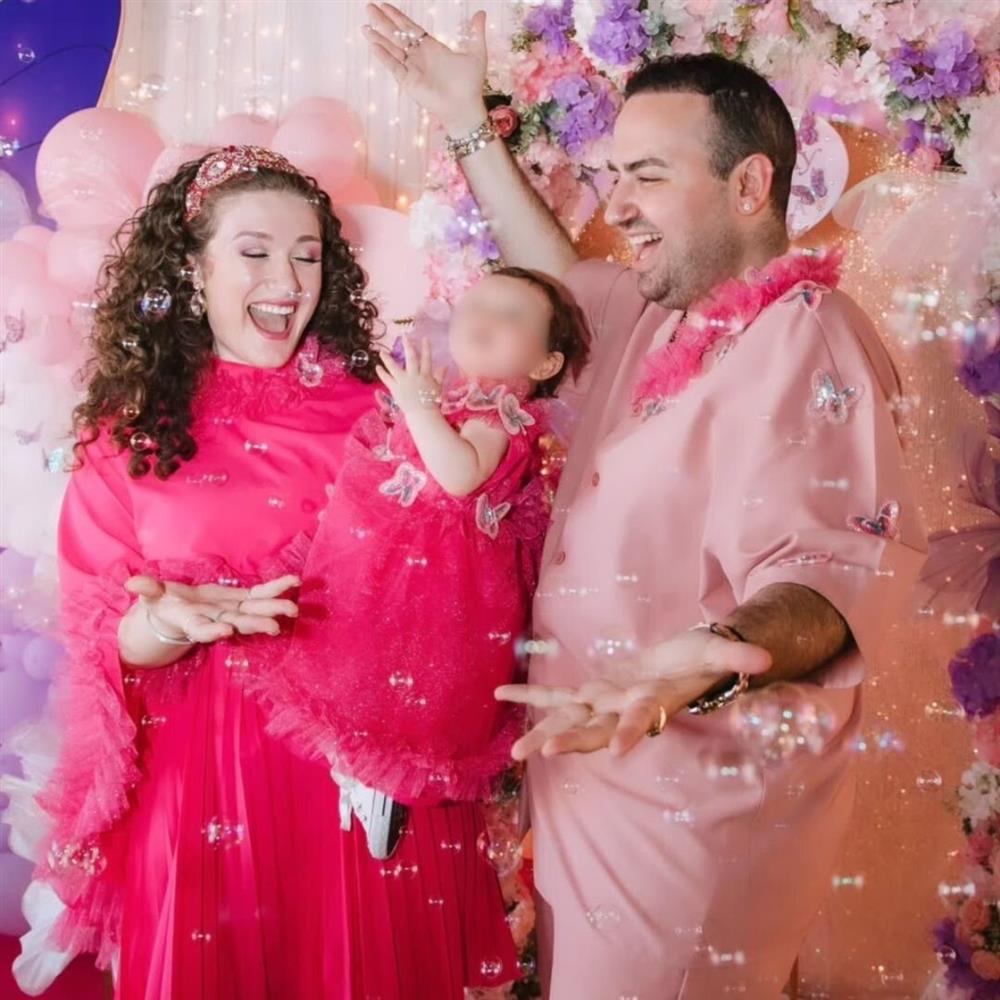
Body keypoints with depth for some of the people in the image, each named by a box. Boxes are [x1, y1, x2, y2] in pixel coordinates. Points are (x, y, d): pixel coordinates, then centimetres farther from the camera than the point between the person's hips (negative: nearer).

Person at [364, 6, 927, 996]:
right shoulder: (660, 314, 8)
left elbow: (827, 569, -33)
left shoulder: (803, 344, -22)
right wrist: (469, 125, 24)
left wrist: (716, 658, -53)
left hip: (694, 810, -9)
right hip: (603, 768, 9)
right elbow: (558, 273, 27)